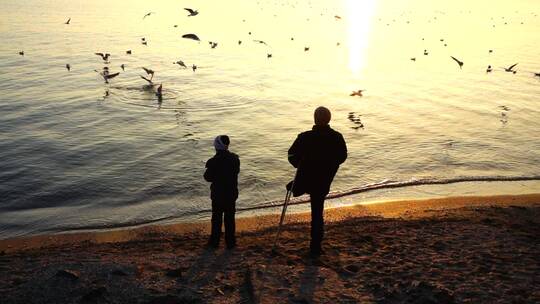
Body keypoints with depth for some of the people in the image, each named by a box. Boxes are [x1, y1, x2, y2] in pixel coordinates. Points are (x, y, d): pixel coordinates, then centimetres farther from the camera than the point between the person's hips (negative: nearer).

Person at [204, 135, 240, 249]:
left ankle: (214, 241, 18)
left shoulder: (213, 161, -19)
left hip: (217, 194, -3)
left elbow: (208, 177, -10)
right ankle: (230, 242, 18)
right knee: (230, 218, 13)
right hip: (231, 193, 3)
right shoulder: (235, 158, -5)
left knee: (216, 218, 11)